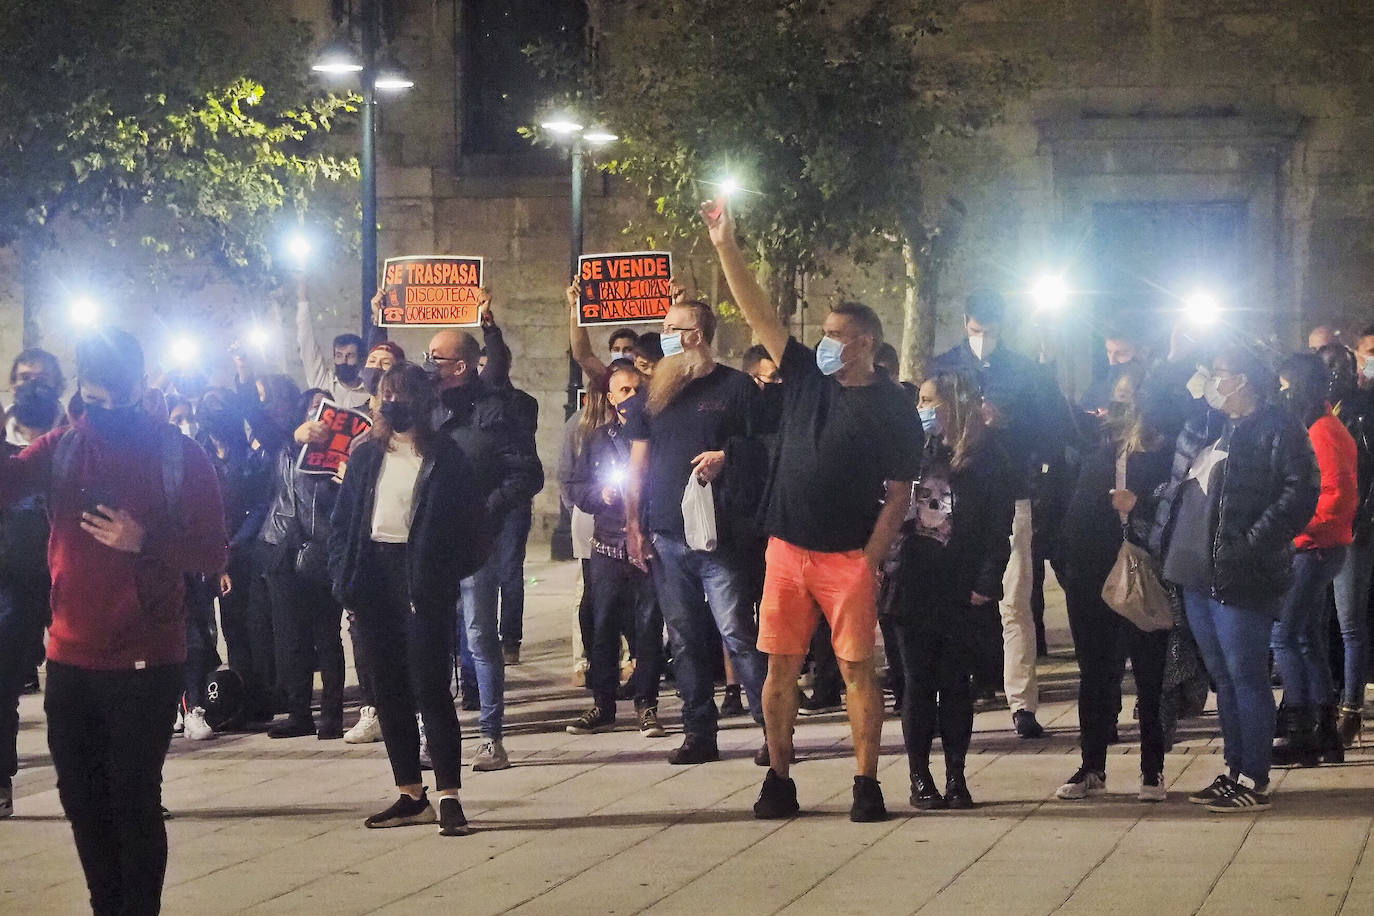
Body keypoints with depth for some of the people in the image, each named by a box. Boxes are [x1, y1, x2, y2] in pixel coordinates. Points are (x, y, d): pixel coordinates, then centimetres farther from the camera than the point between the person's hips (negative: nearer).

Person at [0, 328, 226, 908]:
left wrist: (144, 542, -21)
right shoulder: (61, 448, 4)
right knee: (82, 800, 12)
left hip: (145, 662, -4)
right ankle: (106, 905, 26)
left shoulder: (180, 456, -5)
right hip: (70, 659, 4)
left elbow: (212, 554, -7)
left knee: (134, 801, -1)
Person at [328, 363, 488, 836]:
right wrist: (344, 575, 1)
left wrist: (442, 577, -12)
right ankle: (411, 794, 16)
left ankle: (449, 798, -7)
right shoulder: (367, 456, 13)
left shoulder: (446, 456, -1)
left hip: (422, 580, -5)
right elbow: (342, 519, 14)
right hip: (375, 580, 5)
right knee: (389, 689, 8)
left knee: (430, 687, -9)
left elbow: (469, 522, -4)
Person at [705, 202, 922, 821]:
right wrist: (726, 247, 1)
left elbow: (899, 492, -4)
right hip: (787, 548, 4)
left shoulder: (892, 405, -2)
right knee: (781, 666, 4)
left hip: (848, 555, -4)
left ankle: (867, 785, 2)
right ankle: (778, 780, 12)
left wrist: (870, 558, -12)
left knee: (857, 668, -3)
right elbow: (758, 313, 8)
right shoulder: (805, 376, 10)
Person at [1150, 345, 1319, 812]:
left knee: (1246, 677, -3)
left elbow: (1301, 492, -17)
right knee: (1223, 677, 14)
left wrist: (1252, 545, -20)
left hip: (1239, 580, -8)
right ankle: (1234, 769, 21)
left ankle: (1254, 781, 2)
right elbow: (1175, 489, 24)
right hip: (1196, 575, 8)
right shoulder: (1203, 427, 15)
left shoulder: (1276, 431, -9)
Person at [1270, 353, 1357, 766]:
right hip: (1309, 550, 10)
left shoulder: (1323, 431, -14)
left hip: (1315, 548, -10)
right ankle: (1324, 734, 15)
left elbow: (1339, 495, -21)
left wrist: (1297, 529, -20)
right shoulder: (1314, 428, 17)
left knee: (1284, 636, -10)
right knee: (1308, 639, 12)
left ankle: (1299, 733, -9)